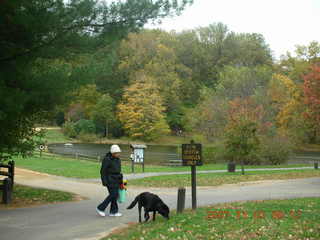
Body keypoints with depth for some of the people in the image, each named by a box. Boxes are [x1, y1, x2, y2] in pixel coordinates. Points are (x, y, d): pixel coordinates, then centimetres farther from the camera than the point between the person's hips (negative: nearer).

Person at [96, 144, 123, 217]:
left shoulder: (117, 159, 9)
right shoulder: (107, 159, -15)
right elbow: (103, 171, -14)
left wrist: (120, 180, 18)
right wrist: (104, 182, -18)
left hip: (116, 180, 8)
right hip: (110, 180, -8)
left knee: (115, 195, 6)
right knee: (113, 195, -10)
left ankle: (113, 212, 12)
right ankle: (100, 208, 1)